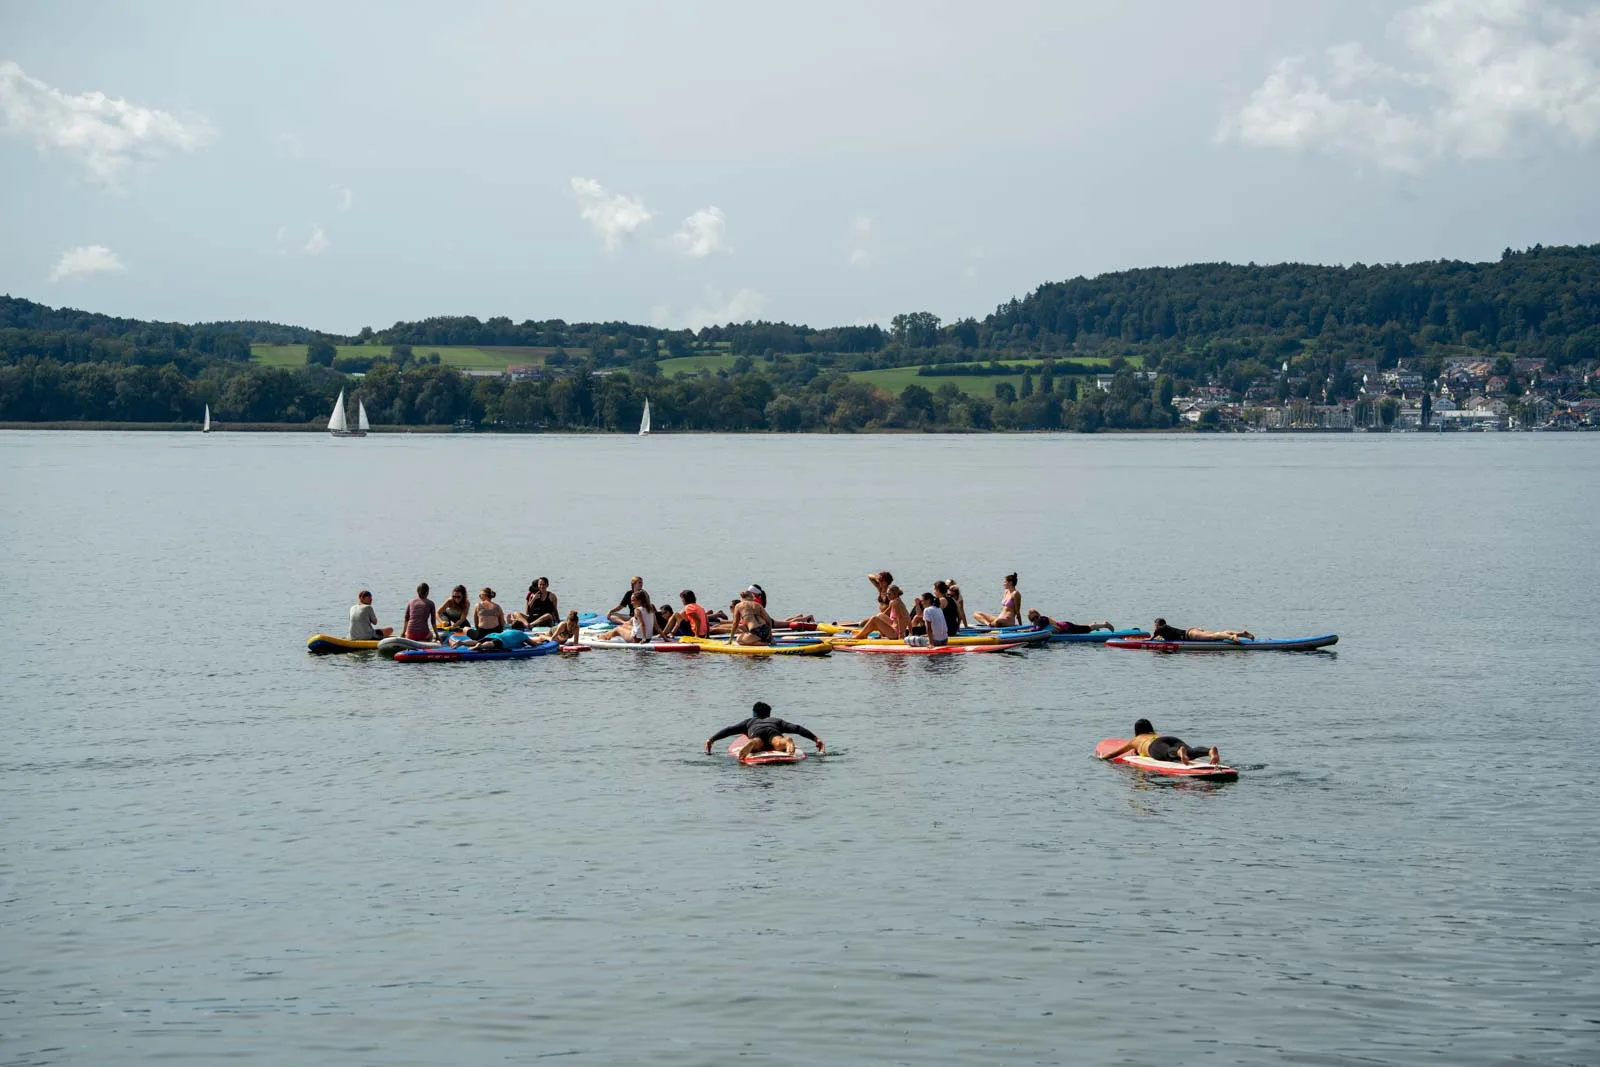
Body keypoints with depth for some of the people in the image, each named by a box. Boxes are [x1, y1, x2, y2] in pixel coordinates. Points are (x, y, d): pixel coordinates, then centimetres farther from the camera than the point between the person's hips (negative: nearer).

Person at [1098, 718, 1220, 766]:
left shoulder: (1135, 740, 36)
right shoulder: (1157, 735, 47)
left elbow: (1115, 753, 47)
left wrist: (1102, 757, 68)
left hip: (1156, 745, -3)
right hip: (1175, 740, 3)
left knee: (1168, 754, -38)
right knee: (1190, 753, -28)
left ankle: (1180, 752, -75)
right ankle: (1210, 750, -61)